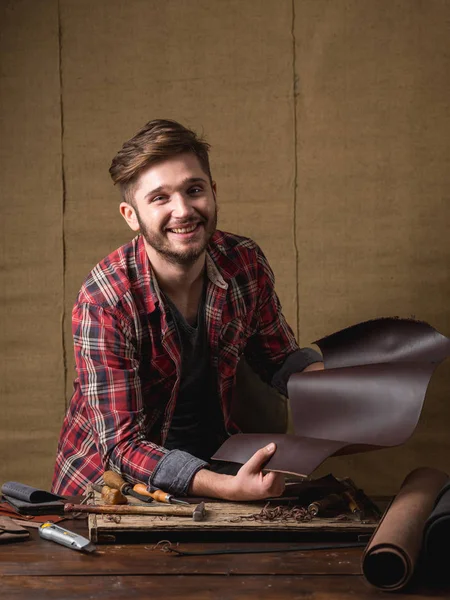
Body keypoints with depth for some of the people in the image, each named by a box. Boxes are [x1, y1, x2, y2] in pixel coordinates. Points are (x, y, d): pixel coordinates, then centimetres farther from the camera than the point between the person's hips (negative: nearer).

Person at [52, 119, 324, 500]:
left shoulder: (246, 263, -7)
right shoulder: (104, 303, -22)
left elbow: (280, 359, 9)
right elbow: (122, 444, -22)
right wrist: (230, 488, -36)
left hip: (213, 460, 4)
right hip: (111, 479, -4)